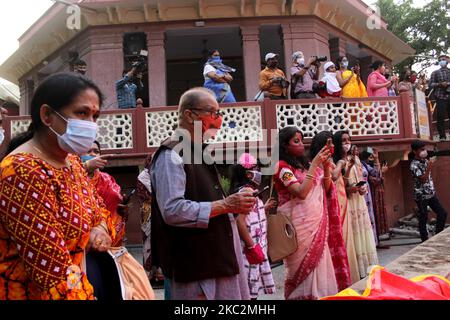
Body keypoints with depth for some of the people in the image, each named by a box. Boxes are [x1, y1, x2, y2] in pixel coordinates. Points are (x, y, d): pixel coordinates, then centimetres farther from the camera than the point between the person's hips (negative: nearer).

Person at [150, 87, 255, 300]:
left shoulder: (197, 152, 14)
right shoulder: (171, 155, -16)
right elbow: (172, 211, -26)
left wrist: (234, 204, 6)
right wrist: (224, 205, -20)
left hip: (218, 256, 9)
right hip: (195, 264, -9)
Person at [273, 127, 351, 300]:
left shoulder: (305, 164, 12)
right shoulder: (283, 167, -9)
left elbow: (325, 189, 12)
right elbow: (301, 192, -21)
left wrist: (326, 166, -3)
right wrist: (315, 164, -18)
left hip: (317, 221, 7)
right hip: (300, 225, -6)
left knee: (319, 263, 10)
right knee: (304, 265, 2)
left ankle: (319, 293, 23)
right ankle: (303, 295, 16)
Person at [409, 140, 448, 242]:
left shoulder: (425, 160, 8)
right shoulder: (414, 165, -16)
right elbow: (423, 179, -23)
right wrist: (429, 166, -27)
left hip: (431, 193, 8)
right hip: (421, 195, -8)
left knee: (442, 213, 9)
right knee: (423, 218, 0)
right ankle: (425, 240, 11)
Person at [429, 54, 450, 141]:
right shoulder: (435, 73, 12)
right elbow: (431, 85, 4)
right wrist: (439, 84, -13)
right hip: (441, 97, -2)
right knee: (441, 117, -7)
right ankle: (442, 136, -4)